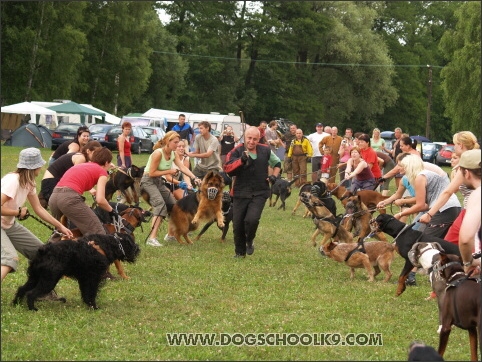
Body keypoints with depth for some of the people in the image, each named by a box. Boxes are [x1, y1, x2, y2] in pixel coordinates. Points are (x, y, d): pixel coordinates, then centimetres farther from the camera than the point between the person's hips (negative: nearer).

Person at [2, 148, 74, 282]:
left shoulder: (28, 182, 1)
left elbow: (38, 208, 9)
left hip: (9, 225, 9)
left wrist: (60, 226, 8)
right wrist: (19, 212, -19)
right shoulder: (13, 181, -27)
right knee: (10, 258, -29)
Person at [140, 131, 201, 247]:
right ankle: (152, 238, -36)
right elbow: (152, 173, -22)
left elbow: (183, 167, -11)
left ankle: (171, 235, 30)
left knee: (173, 205, 11)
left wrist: (195, 178, -25)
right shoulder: (158, 153, -22)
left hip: (159, 181, 9)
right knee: (160, 204, -28)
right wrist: (169, 172, -19)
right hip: (148, 181, -9)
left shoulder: (174, 154, 1)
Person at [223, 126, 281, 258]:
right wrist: (241, 160, -31)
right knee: (238, 224, 2)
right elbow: (228, 169, -18)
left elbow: (277, 163, 24)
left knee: (252, 219, -22)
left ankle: (249, 241, 9)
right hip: (240, 193, 0)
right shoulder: (237, 151, -4)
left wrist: (274, 175, 7)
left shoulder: (265, 151, 4)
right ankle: (239, 252, 23)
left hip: (259, 193, 0)